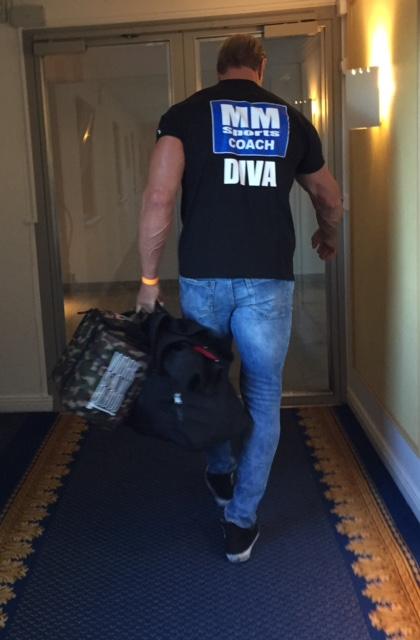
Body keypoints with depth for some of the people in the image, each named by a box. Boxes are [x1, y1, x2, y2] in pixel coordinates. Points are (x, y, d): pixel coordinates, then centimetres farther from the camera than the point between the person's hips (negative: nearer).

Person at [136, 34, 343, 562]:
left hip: (203, 277, 0)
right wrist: (328, 237, 44)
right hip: (268, 280, 0)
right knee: (263, 398, 12)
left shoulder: (185, 113, 4)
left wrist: (149, 277, -3)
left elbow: (159, 198, -10)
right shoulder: (292, 119, 11)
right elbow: (330, 199, 24)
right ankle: (241, 523, 16)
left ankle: (220, 474, 44)